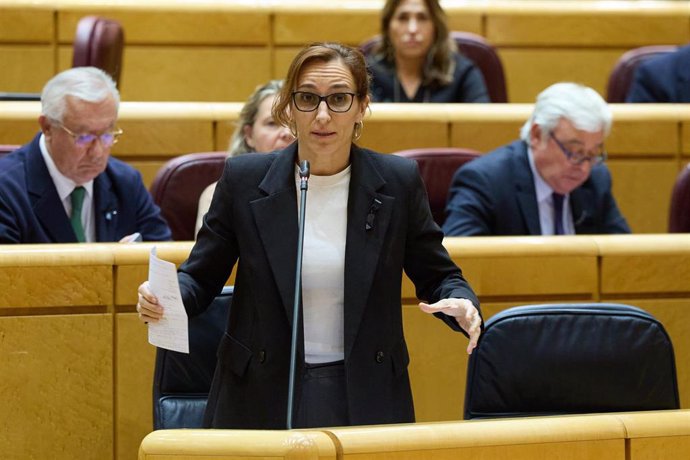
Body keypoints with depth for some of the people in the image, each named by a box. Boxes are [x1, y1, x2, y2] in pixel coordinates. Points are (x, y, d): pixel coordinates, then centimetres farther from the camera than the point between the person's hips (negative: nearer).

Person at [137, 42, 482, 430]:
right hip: (261, 398, 0)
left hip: (366, 398, 0)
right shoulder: (245, 180, -3)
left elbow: (437, 277, 7)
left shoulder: (398, 182, -2)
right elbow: (200, 277, 3)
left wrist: (462, 304, -16)